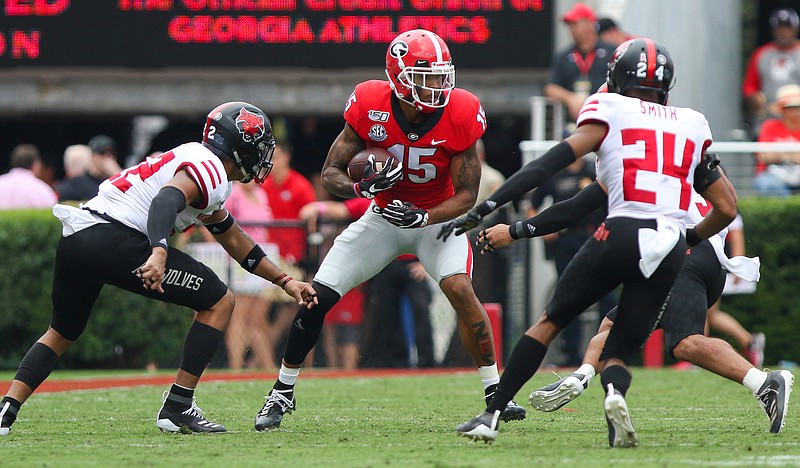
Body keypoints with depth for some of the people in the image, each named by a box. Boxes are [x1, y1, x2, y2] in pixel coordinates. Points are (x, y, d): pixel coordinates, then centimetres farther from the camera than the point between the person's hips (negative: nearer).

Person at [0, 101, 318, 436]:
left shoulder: (200, 163, 28)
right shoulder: (210, 169, -2)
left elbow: (234, 241, 37)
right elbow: (167, 200, -24)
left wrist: (285, 282, 39)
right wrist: (159, 253, -39)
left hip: (75, 238, 9)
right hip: (112, 239, -9)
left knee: (62, 333, 28)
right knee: (219, 302, 1)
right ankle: (177, 408, -1)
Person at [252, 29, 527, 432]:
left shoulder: (460, 115, -23)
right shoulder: (370, 107, -22)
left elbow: (467, 195, -16)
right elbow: (330, 174, -14)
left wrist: (424, 218, -33)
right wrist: (361, 187, -36)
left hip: (437, 215, -1)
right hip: (384, 216, 1)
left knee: (460, 289, -27)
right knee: (316, 298, -7)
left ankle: (495, 390, -14)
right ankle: (282, 392, 12)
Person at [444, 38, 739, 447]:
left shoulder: (608, 114, 8)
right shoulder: (692, 127, 20)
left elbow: (550, 164, -2)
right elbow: (727, 209, 21)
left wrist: (481, 211, -3)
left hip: (622, 235, -3)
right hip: (670, 252, 3)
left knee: (550, 321, 16)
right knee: (616, 355, 11)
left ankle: (491, 415, 13)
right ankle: (615, 392, -24)